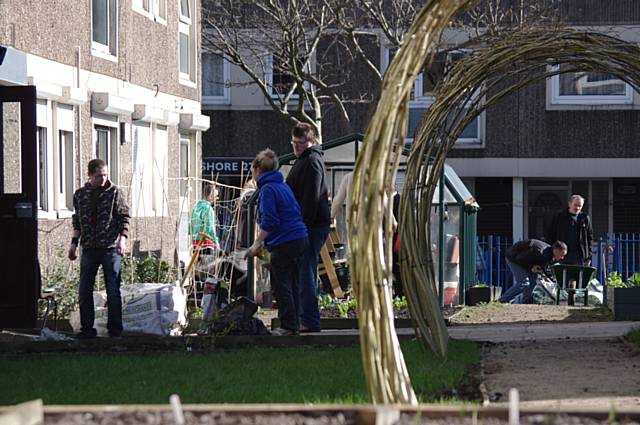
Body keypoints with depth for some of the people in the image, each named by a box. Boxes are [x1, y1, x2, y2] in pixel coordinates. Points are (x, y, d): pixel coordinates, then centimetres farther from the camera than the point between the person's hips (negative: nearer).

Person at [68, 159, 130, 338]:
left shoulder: (114, 192, -1)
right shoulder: (80, 195, 9)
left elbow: (124, 217, -1)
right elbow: (77, 222, 17)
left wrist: (122, 238, -13)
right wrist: (74, 243, 12)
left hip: (110, 248, -3)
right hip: (89, 249, 3)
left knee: (113, 290, 1)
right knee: (84, 290, 3)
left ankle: (115, 328, 8)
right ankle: (87, 328, 11)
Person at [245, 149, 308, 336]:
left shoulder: (267, 189, -10)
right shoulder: (283, 186, 18)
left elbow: (269, 221, -18)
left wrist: (257, 243, -13)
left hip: (283, 243, -9)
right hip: (299, 240, 9)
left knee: (281, 285, -4)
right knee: (292, 284, 14)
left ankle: (288, 326, -5)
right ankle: (294, 323, 18)